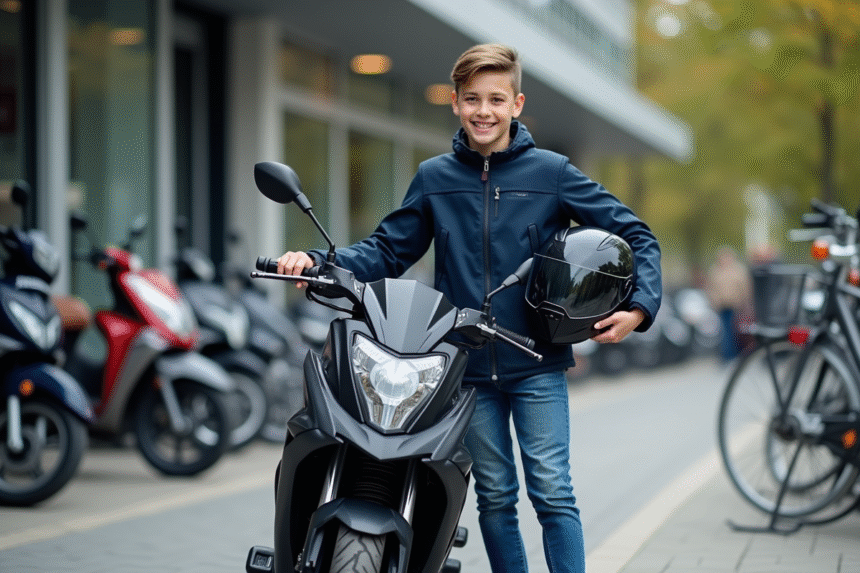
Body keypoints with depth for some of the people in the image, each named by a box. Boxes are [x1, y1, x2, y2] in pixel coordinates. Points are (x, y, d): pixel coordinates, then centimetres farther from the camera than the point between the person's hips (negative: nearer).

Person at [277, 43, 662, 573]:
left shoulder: (551, 172, 1)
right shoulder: (434, 178, 8)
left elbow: (636, 236, 4)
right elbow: (388, 251, 12)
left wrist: (640, 307, -10)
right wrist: (317, 261, -4)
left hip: (537, 364, -2)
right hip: (468, 366, 2)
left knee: (552, 492, -7)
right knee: (494, 497, 8)